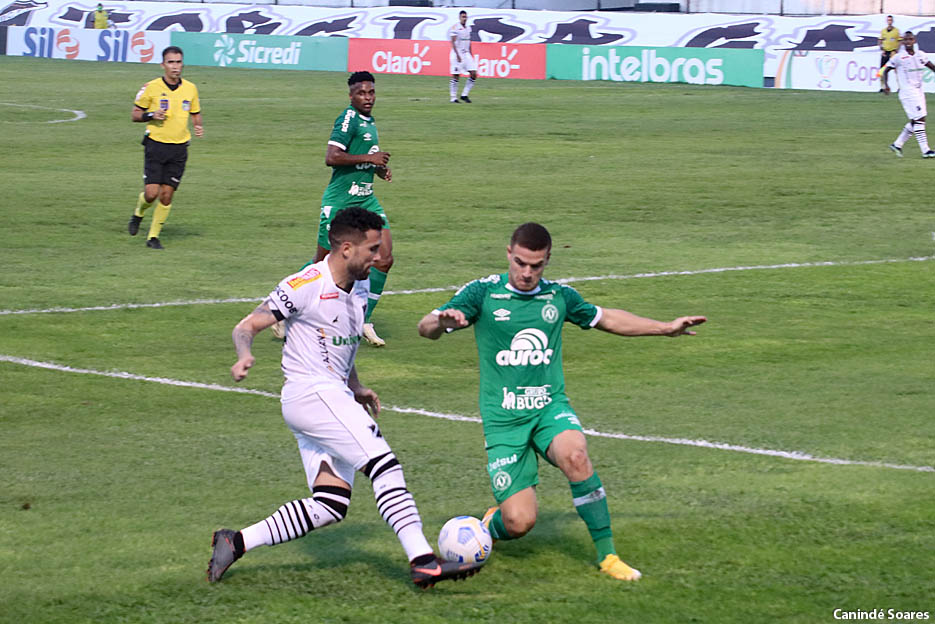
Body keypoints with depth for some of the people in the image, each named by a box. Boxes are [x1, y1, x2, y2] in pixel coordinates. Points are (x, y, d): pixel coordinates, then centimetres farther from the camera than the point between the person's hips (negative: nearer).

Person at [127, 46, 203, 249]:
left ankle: (153, 236, 12)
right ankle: (138, 214, 24)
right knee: (151, 193, -10)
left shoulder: (190, 89, 6)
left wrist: (198, 127, -3)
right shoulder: (151, 87, -3)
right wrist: (151, 115, -15)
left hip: (179, 148, 2)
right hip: (156, 145, -2)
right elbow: (135, 114, 4)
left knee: (167, 195, -1)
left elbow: (195, 114, 19)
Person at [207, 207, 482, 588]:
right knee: (383, 463, -20)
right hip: (310, 395, -9)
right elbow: (247, 326, -10)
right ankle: (423, 562, -25)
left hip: (333, 398, 9)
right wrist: (245, 356, -30)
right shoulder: (307, 285, -11)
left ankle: (236, 543, 5)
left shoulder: (359, 288, 14)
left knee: (330, 506, 0)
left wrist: (355, 388, 21)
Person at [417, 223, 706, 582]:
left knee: (574, 455, -33)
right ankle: (489, 526, 24)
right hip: (503, 418, -2)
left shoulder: (558, 296, 8)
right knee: (519, 521, -14)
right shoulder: (482, 293, -4)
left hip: (550, 407, 2)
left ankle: (606, 554, -20)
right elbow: (425, 329, -11)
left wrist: (666, 328, 24)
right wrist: (443, 321, -36)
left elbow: (605, 319, 25)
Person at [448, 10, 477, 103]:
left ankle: (464, 95, 6)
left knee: (474, 74, -2)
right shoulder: (455, 28, -9)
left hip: (466, 54, 7)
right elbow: (453, 43, -14)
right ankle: (453, 98, 3)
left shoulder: (468, 28, 12)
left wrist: (470, 54, 19)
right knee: (455, 76, -4)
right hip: (457, 54, -7)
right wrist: (458, 55, -21)